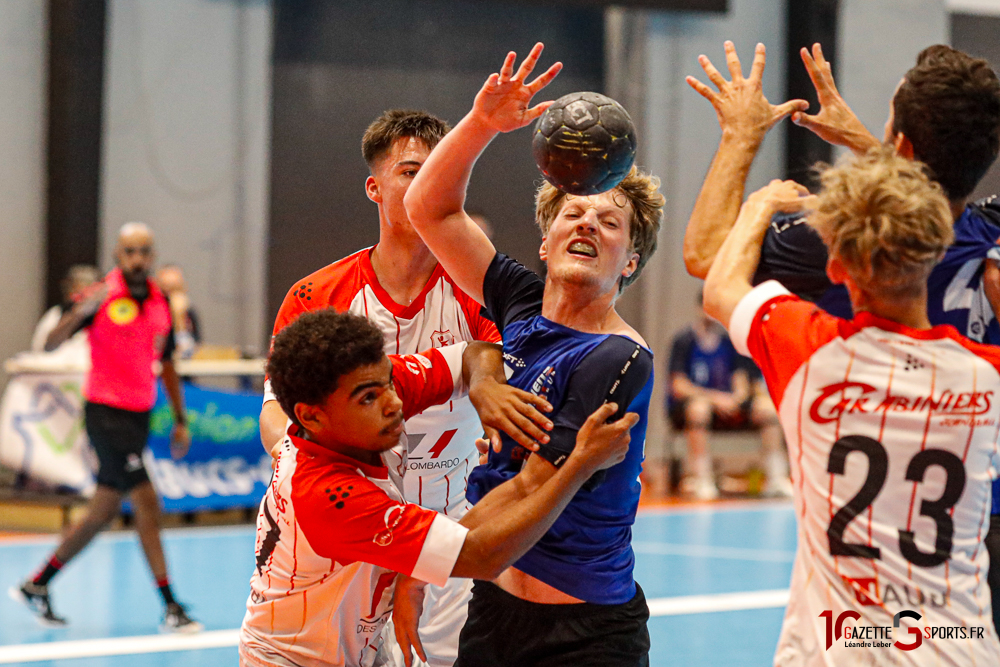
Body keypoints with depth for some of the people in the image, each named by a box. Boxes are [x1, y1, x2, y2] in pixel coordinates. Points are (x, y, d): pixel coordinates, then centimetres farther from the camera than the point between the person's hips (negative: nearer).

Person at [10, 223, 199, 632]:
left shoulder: (161, 304, 9)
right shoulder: (101, 298, -9)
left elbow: (167, 364, 20)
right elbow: (50, 344, -14)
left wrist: (180, 421, 19)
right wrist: (79, 313, -32)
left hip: (139, 415, 7)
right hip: (105, 411, -7)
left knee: (103, 512, 10)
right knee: (146, 503, -13)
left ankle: (37, 586, 22)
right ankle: (170, 608, -10)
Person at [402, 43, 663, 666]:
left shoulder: (618, 359, -15)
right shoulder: (525, 306, 5)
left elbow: (527, 497, -16)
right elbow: (428, 208, 11)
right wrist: (482, 123, -5)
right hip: (494, 607, 6)